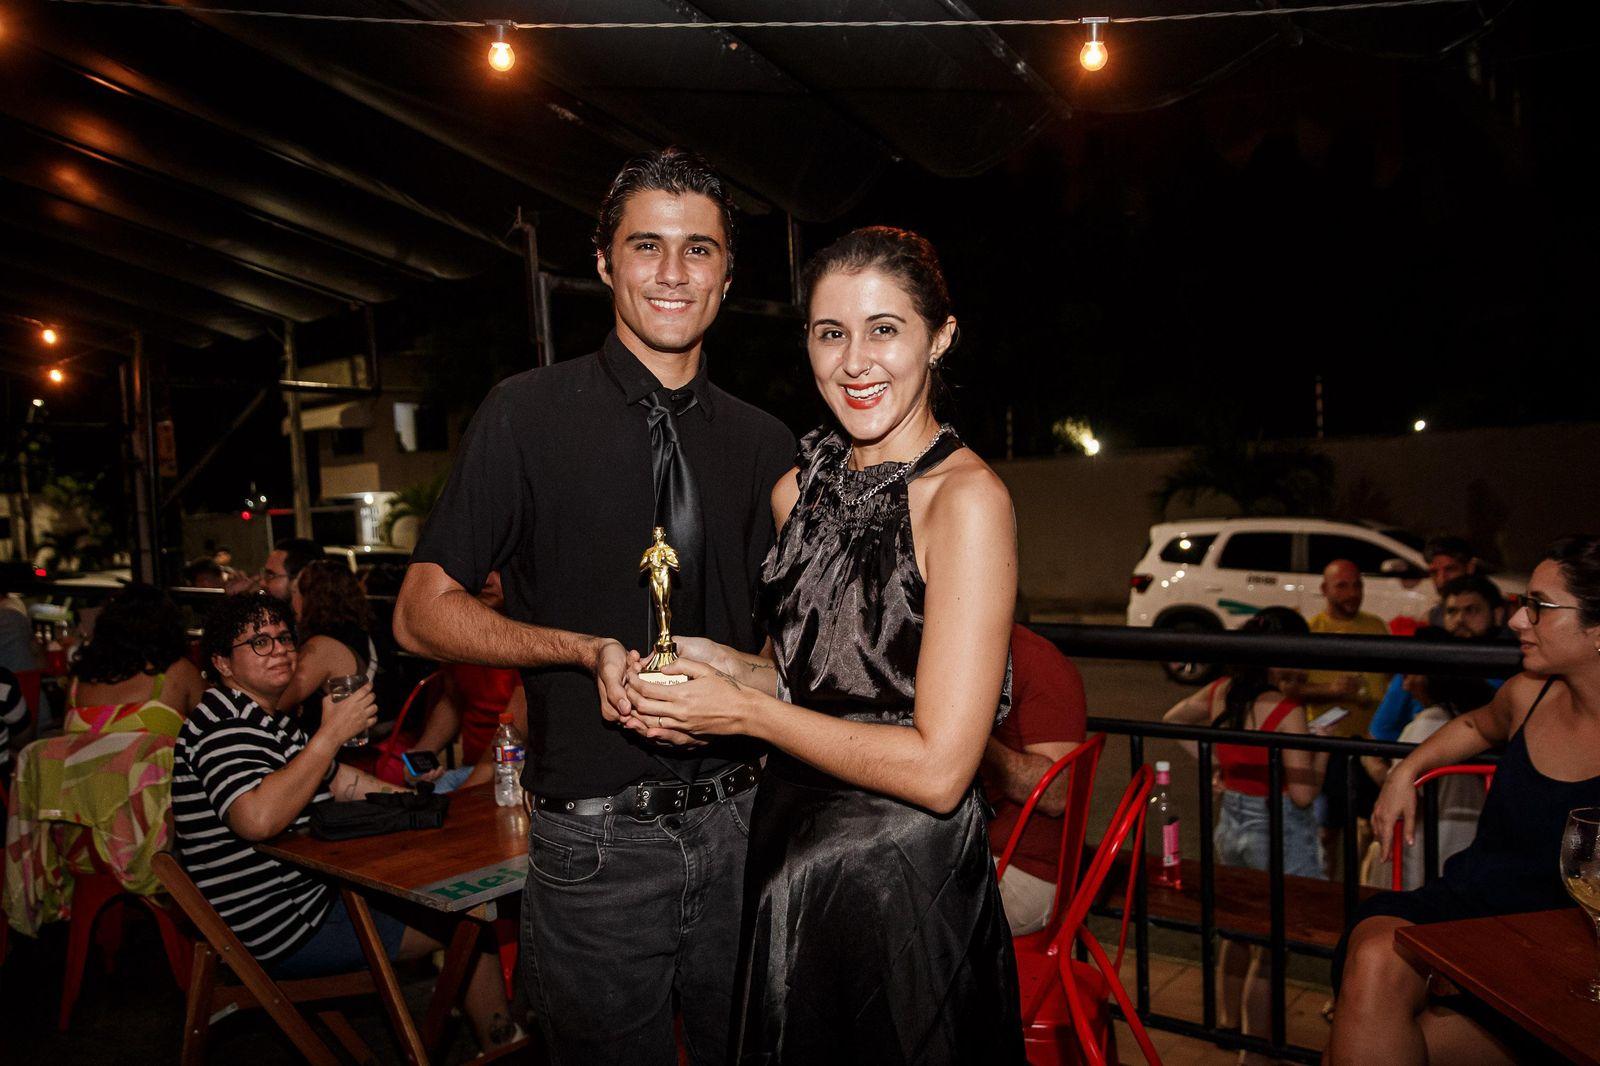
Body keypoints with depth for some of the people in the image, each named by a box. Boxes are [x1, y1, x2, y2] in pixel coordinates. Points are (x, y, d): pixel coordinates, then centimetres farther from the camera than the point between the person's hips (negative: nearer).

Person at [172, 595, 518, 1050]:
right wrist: (331, 733, -32)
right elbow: (258, 818, -39)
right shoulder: (224, 725, -21)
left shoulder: (265, 718, 13)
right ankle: (502, 1046, 13)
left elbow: (340, 781, 18)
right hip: (283, 930, -11)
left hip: (311, 889, 11)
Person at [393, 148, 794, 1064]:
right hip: (597, 841, -3)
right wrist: (588, 651, -19)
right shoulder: (529, 414, -6)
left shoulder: (764, 442, 4)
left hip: (742, 824, 3)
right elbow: (424, 614, -4)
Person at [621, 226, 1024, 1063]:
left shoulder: (966, 498, -20)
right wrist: (720, 665, -4)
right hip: (788, 848, 7)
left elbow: (937, 767, -22)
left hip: (904, 876, -6)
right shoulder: (799, 489, 3)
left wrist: (744, 711, -16)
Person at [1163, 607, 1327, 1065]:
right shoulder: (1287, 712, -23)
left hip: (1232, 826, 7)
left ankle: (1229, 1022, 44)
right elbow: (1302, 793, -22)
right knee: (1268, 950, 6)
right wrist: (1322, 749, -8)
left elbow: (1173, 719, 14)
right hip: (1278, 835, -7)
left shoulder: (1220, 692, -3)